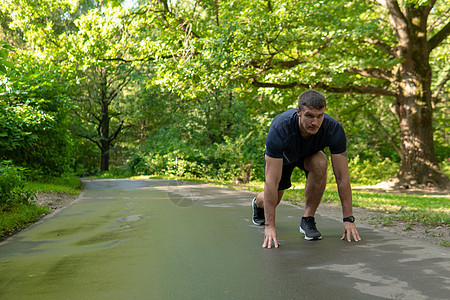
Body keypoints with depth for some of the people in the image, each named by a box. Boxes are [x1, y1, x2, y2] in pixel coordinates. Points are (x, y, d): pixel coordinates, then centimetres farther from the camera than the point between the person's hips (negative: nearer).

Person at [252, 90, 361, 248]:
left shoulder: (334, 130, -38)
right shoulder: (279, 130, -44)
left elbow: (342, 177, -31)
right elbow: (272, 181, -42)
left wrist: (349, 220, -33)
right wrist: (269, 226, -42)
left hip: (310, 152, 1)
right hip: (282, 154, -1)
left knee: (320, 164, -33)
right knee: (273, 199, 2)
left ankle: (307, 220, -14)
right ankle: (258, 203, 44)